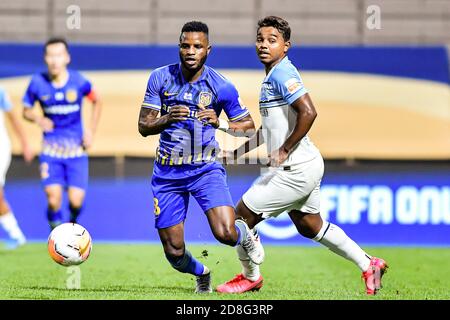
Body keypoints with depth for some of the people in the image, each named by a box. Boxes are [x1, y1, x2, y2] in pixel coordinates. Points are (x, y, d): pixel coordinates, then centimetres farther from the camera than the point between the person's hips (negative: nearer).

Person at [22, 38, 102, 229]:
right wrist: (37, 119, -16)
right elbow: (26, 110, 5)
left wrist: (91, 130, 1)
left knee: (76, 200, -8)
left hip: (76, 148, 0)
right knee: (54, 198, -16)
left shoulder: (78, 81, -9)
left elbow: (96, 102, 10)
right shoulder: (38, 83, -8)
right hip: (51, 148, 0)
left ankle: (73, 223, 28)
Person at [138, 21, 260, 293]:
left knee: (225, 233, -23)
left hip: (206, 169, -2)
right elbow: (144, 127, -3)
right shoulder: (160, 78, -4)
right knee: (174, 252, 2)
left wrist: (221, 123, -20)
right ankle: (202, 274, 38)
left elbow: (249, 126, 0)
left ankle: (245, 235, 16)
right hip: (167, 173, 2)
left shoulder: (221, 87, -9)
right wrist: (168, 119, -23)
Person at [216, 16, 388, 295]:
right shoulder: (273, 76, 14)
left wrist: (284, 150, -22)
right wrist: (238, 152, 23)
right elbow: (269, 130, 25)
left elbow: (308, 112, -30)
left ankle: (251, 277, 18)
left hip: (296, 170, -10)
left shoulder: (281, 74, -17)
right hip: (307, 167, 10)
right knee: (309, 226, 22)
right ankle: (368, 265, 26)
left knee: (243, 214, 0)